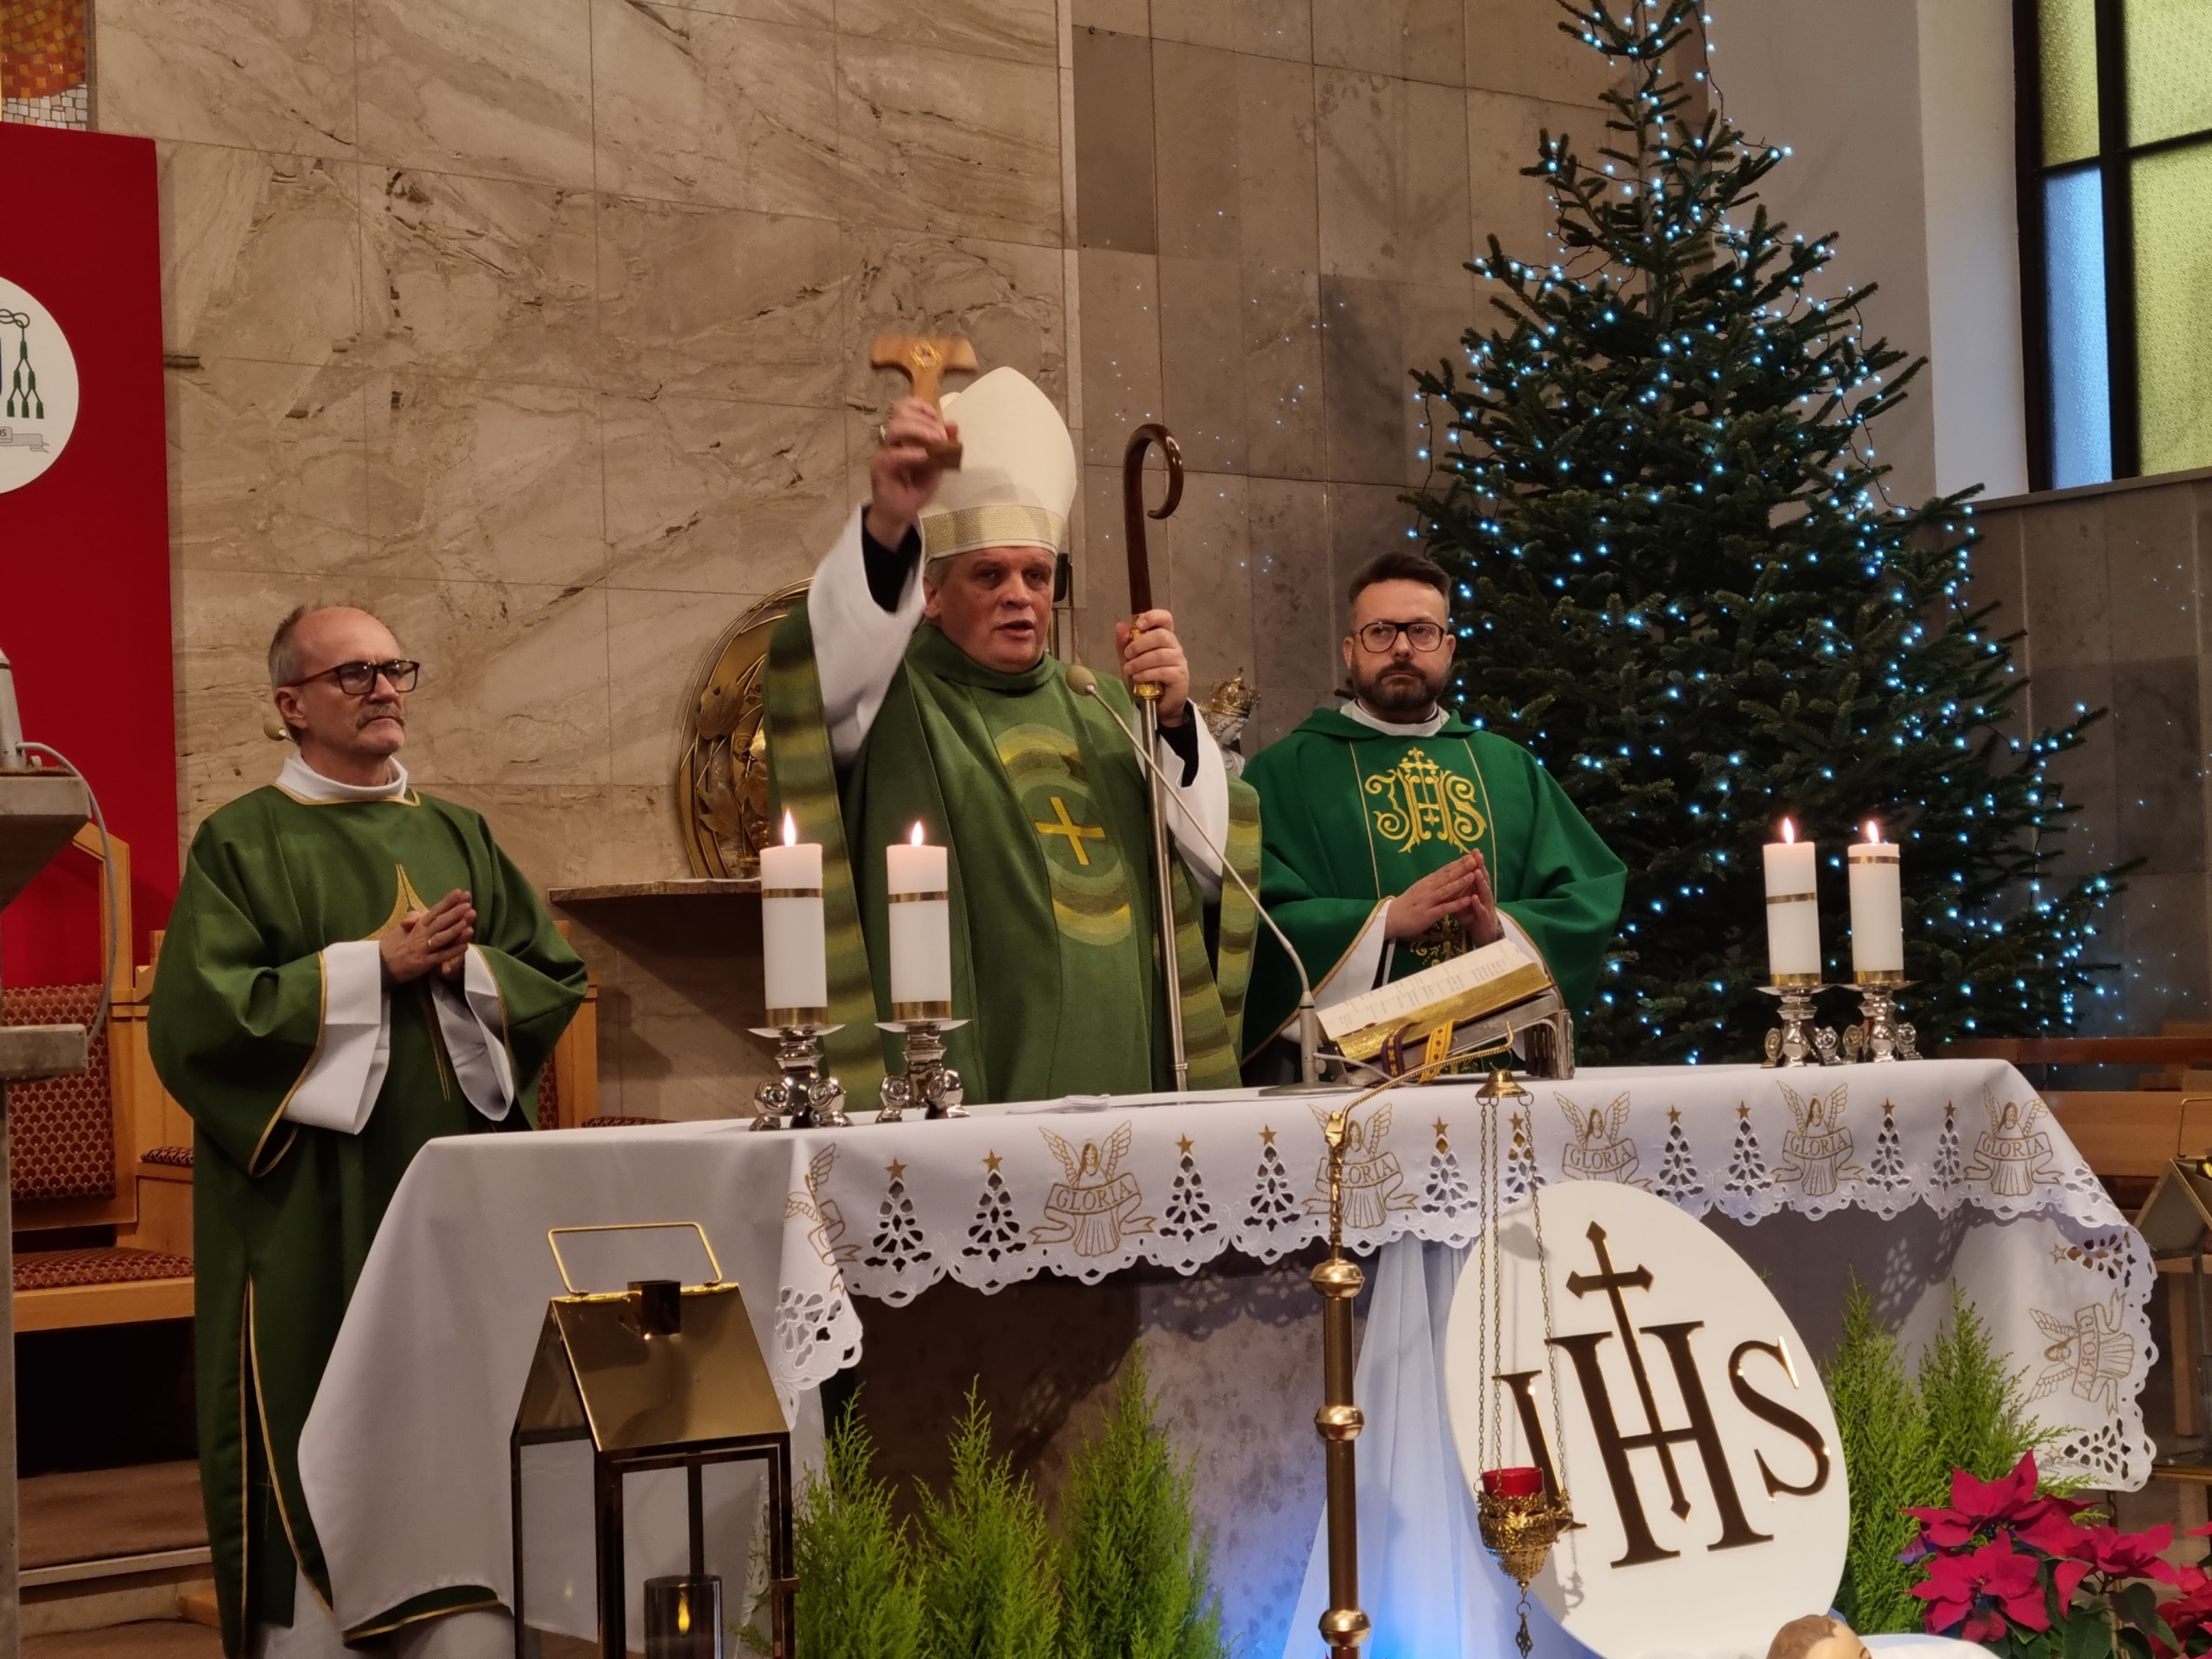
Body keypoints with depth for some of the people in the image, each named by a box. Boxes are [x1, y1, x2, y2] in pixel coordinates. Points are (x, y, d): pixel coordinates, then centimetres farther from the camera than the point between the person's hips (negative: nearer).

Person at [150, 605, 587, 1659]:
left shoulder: (458, 837, 15)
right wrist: (375, 963, -13)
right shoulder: (245, 844, 0)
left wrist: (465, 968, -10)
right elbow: (200, 1014, -12)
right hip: (313, 1210, -4)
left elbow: (555, 978, 10)